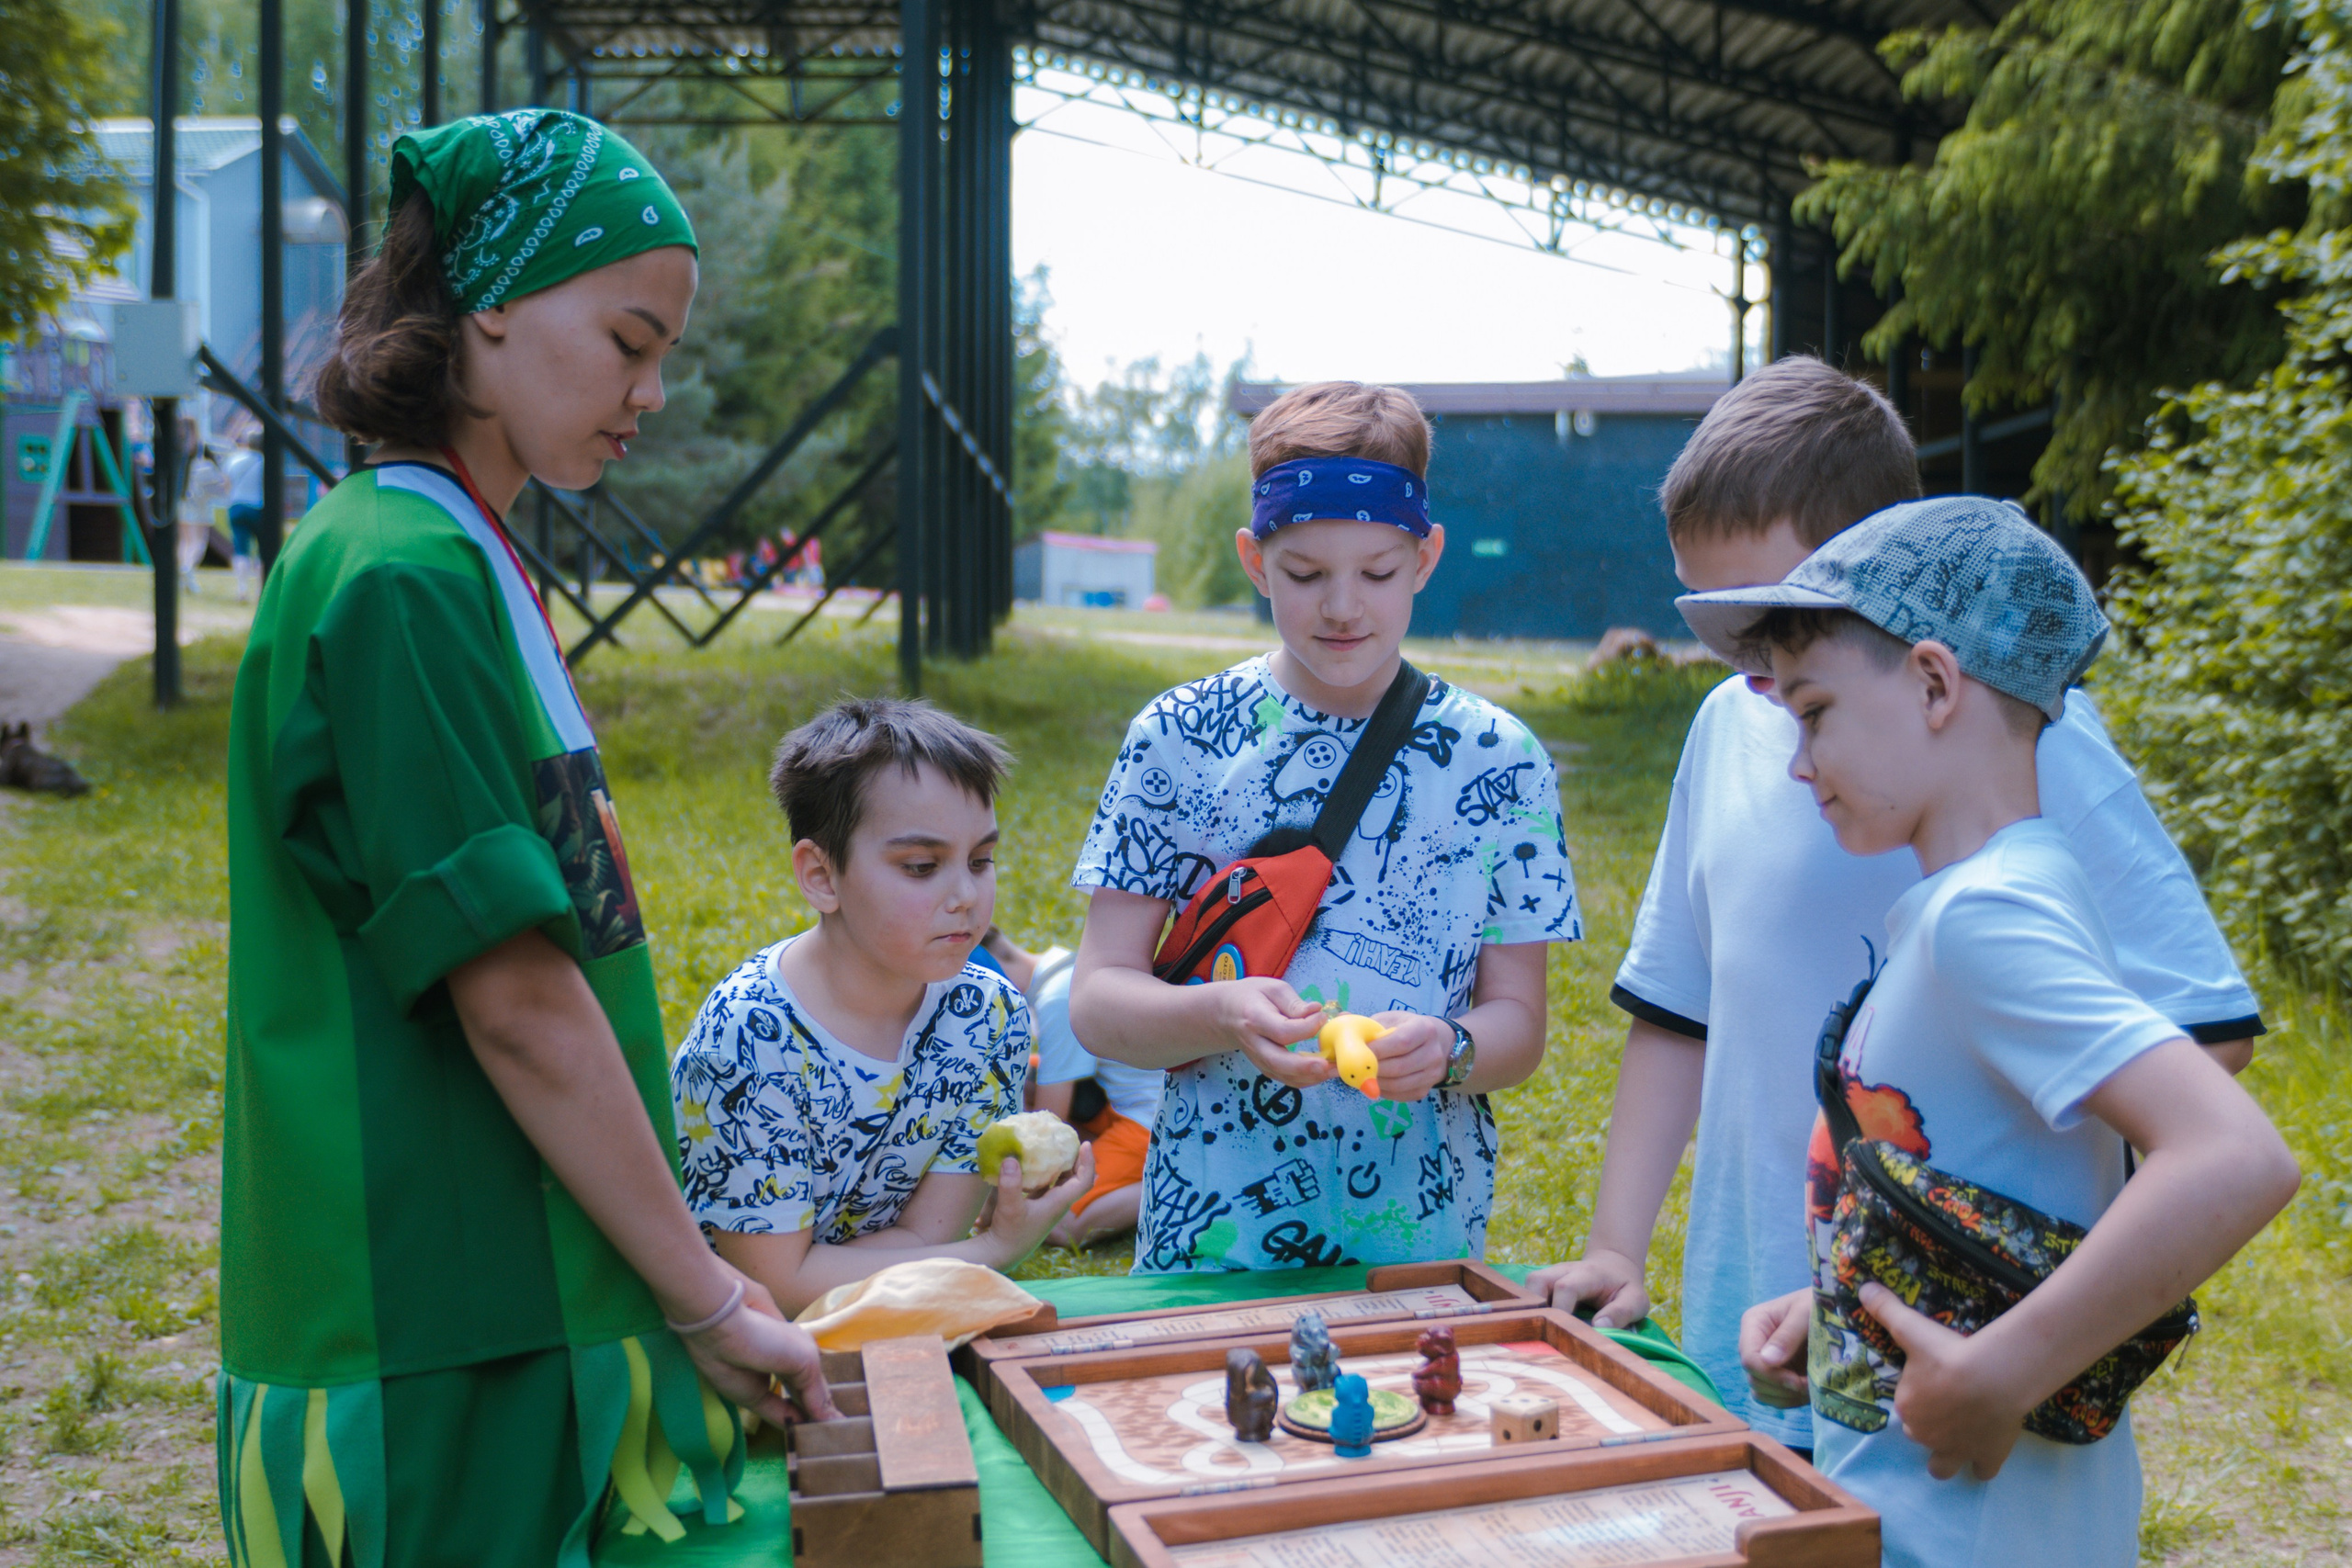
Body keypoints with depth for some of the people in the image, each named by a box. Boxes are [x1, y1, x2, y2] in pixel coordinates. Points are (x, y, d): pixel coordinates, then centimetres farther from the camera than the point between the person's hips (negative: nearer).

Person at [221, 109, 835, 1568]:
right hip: (431, 1356, -9)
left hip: (519, 1318, 9)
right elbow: (516, 1004, -20)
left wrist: (676, 1271, 15)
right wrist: (706, 1296, -12)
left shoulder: (466, 566, 11)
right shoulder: (400, 581, -18)